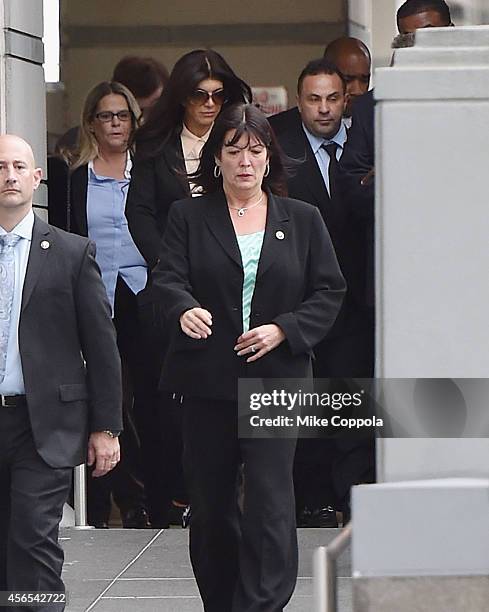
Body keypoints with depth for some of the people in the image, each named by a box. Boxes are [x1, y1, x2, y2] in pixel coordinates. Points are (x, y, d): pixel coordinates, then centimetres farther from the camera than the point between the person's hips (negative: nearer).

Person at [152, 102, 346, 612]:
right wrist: (185, 310, -29)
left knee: (270, 507, -12)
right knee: (210, 507, 8)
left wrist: (283, 330, -9)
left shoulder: (302, 220, 9)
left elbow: (329, 292, 8)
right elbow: (167, 278, -6)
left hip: (275, 380, -1)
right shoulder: (188, 217, 7)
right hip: (207, 382, 1)